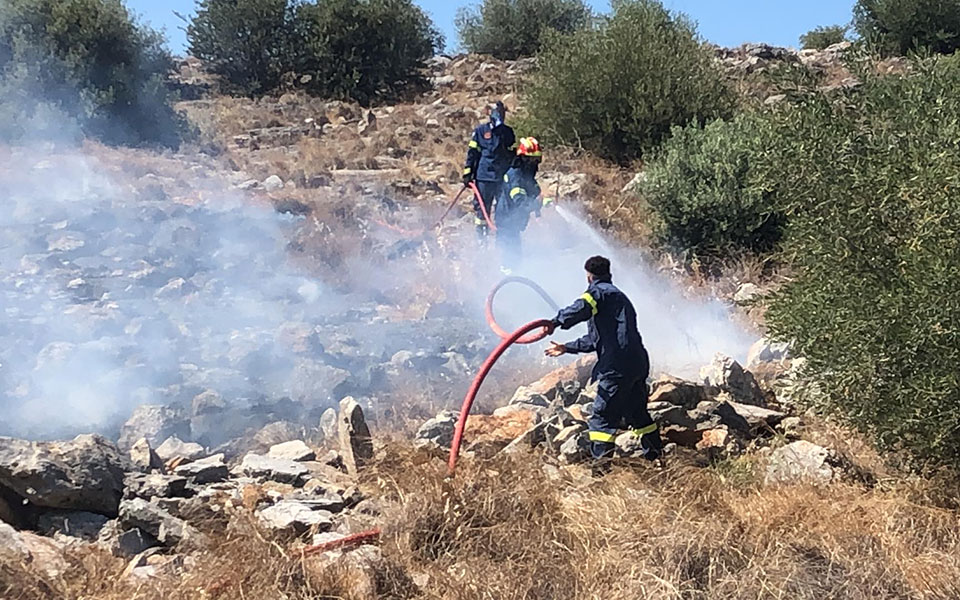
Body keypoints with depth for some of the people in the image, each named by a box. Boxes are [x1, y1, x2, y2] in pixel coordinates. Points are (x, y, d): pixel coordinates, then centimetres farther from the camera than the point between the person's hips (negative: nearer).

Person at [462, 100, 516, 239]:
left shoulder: (508, 132, 13)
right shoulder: (480, 131, 4)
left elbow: (513, 155, 19)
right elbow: (472, 152, 3)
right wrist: (467, 173, -2)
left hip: (504, 177, 3)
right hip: (484, 176, -3)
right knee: (482, 206, -2)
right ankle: (481, 236, 7)